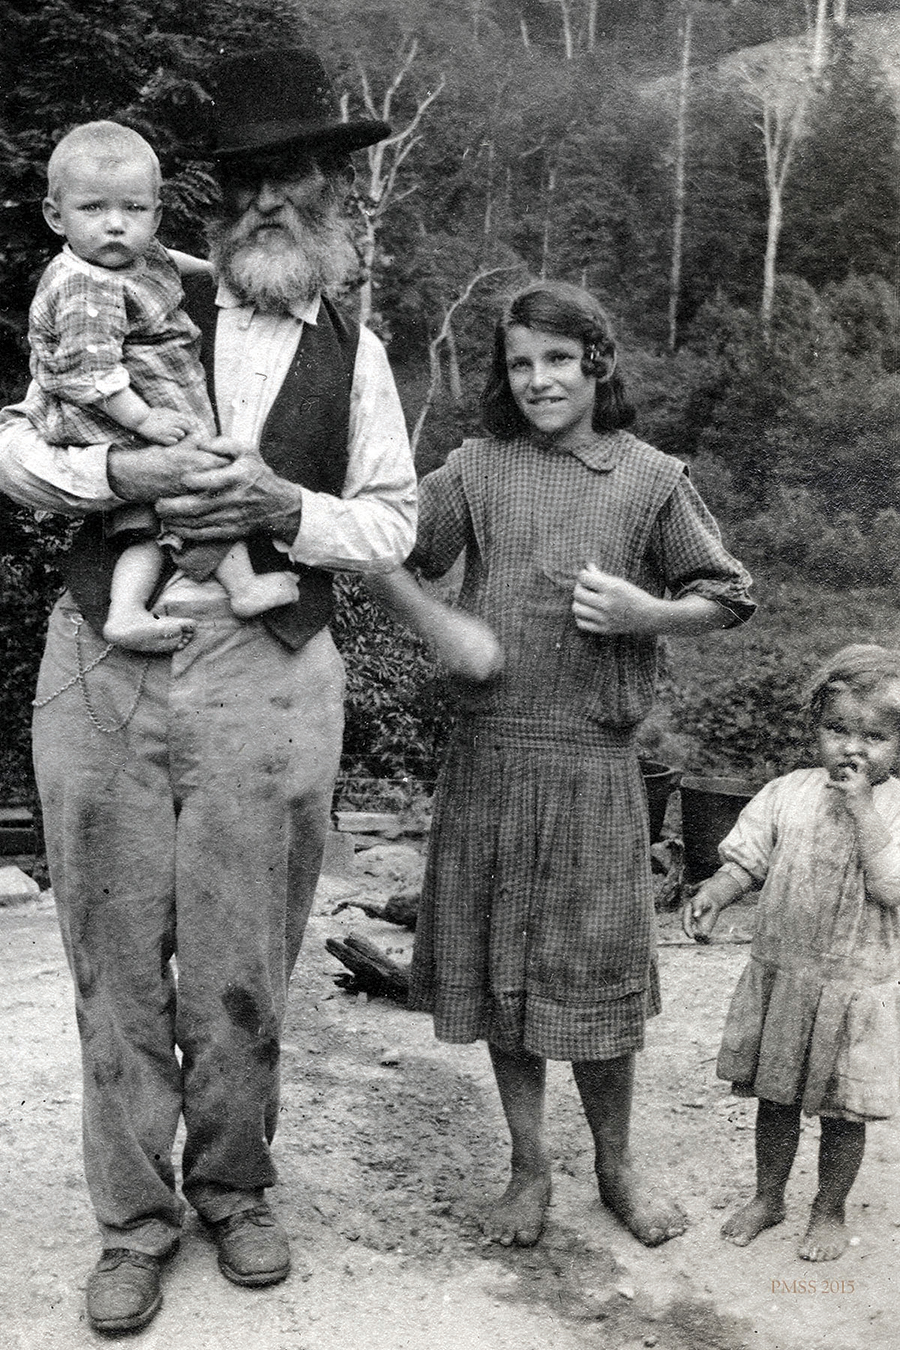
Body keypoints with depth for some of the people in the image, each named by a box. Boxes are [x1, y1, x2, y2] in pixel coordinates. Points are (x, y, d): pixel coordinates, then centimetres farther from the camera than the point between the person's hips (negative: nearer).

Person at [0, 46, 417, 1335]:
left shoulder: (355, 352, 10)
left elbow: (393, 522, 9)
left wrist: (285, 506, -10)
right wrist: (124, 470, -12)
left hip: (263, 676, 0)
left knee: (240, 970, 5)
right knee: (116, 959, 6)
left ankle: (234, 1189, 30)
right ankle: (134, 1217, 24)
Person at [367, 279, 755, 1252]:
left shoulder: (651, 479, 1)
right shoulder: (478, 468, 3)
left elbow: (724, 598, 6)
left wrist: (644, 612, -12)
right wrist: (441, 630, -11)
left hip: (596, 761, -1)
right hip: (489, 753, 1)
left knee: (598, 970, 7)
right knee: (499, 964, 9)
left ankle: (616, 1164, 29)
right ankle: (528, 1168, 27)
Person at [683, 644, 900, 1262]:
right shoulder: (787, 793, 0)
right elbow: (746, 858, 0)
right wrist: (714, 892, -19)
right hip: (778, 977, 3)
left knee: (842, 1111, 11)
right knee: (776, 1099, 16)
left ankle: (830, 1210, 34)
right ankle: (768, 1196, 37)